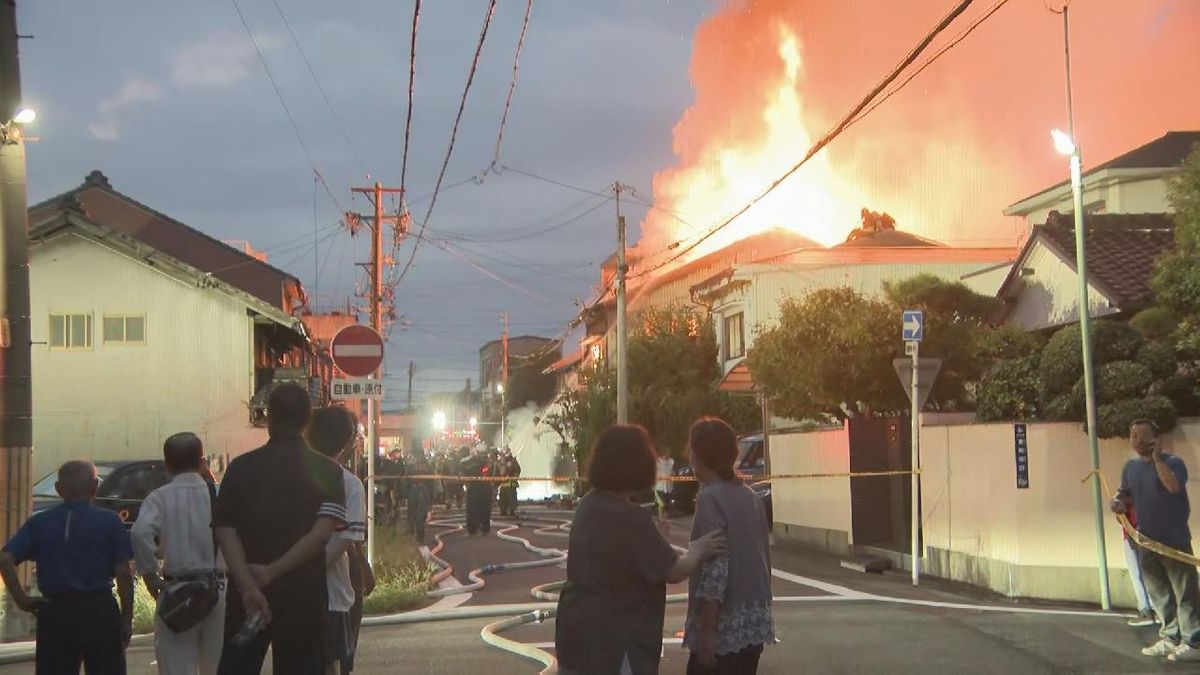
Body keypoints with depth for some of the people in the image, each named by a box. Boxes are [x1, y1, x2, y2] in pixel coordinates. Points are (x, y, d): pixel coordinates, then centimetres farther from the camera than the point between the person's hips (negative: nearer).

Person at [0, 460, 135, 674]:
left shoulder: (39, 523, 5)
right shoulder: (109, 521, -2)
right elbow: (123, 573, -5)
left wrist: (21, 599, 0)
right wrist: (127, 618, 1)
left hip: (55, 613, 2)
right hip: (99, 610, -2)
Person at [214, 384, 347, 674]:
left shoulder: (241, 468, 0)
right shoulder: (328, 472, -3)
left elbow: (225, 532, -9)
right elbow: (321, 533, -15)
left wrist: (248, 585, -17)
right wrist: (271, 572, -14)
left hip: (246, 598, 1)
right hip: (304, 599, -1)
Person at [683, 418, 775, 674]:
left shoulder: (711, 498, -14)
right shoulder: (749, 496, 10)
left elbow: (715, 568, -20)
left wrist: (706, 632, -18)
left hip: (725, 630, -8)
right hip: (754, 625, 8)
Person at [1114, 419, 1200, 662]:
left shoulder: (1172, 461, -9)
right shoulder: (1131, 467, 10)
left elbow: (1174, 486, -29)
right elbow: (1125, 494, 22)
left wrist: (1157, 458, -23)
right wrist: (1119, 502, -1)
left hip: (1175, 539, -6)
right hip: (1147, 540, 6)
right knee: (1159, 594, 12)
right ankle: (1170, 638, 20)